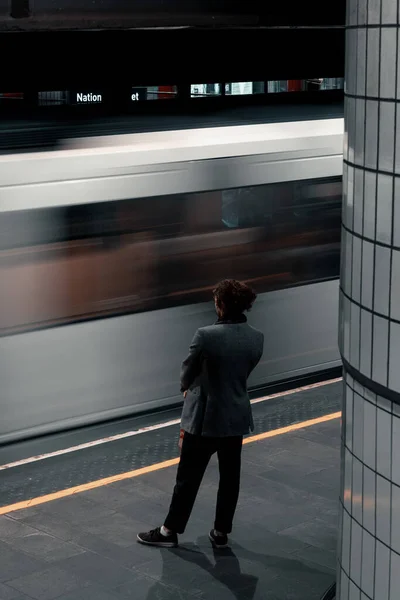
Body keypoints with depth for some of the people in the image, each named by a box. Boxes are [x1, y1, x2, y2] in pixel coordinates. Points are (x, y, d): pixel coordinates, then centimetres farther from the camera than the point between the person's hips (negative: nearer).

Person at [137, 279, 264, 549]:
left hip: (205, 417, -4)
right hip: (237, 417, 5)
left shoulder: (206, 336, -23)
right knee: (230, 477, 15)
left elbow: (188, 372, -7)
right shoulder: (257, 338, -7)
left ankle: (170, 531, 21)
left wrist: (187, 388, 15)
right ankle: (221, 532, 27)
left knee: (189, 477, 8)